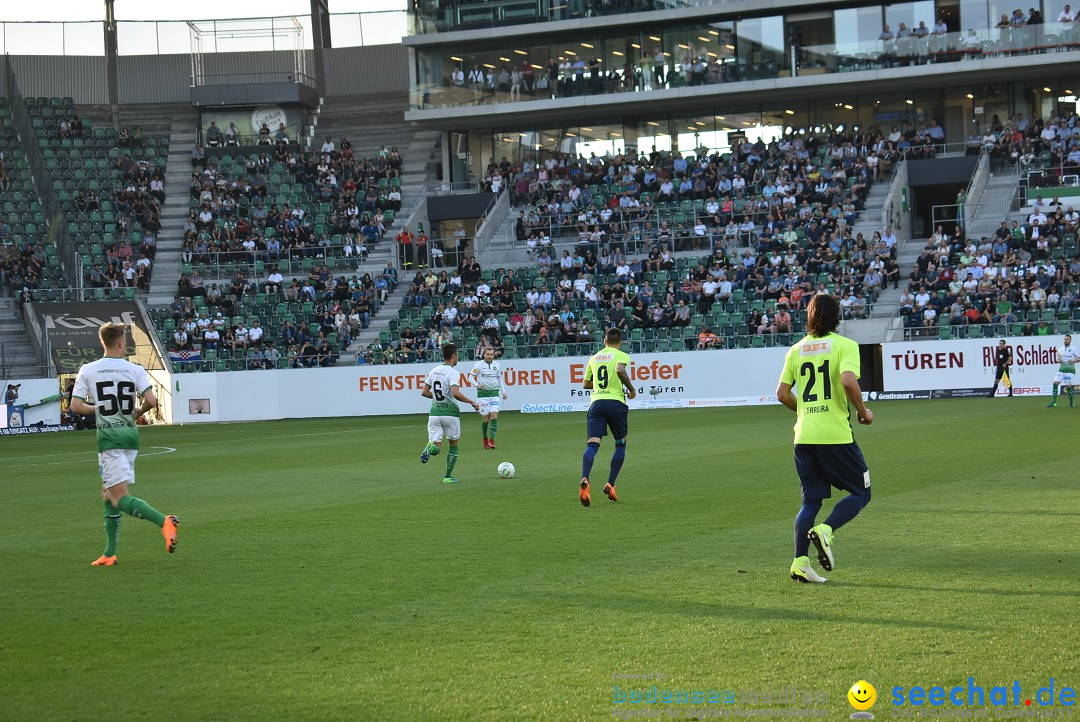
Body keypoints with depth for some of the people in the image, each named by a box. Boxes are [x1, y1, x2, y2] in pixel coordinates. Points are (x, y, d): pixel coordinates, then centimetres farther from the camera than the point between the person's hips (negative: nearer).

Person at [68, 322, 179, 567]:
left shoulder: (87, 370, -3)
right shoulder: (135, 370, 0)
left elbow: (76, 406, -7)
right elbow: (151, 401, -10)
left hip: (108, 438, -4)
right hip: (130, 436, 4)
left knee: (120, 498, -9)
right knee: (108, 494, 16)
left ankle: (164, 521, -33)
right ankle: (109, 554, 16)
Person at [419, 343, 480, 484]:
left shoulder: (433, 371, 7)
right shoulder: (453, 373, -12)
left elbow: (424, 392, 10)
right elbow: (455, 393, -27)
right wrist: (472, 402, -16)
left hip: (434, 413, 4)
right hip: (450, 413, -4)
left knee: (437, 448, 4)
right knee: (453, 444, 15)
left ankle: (431, 447, -32)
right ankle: (448, 476, 14)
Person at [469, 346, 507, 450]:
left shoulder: (496, 365, 9)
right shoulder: (478, 364, -2)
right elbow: (471, 376, 0)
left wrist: (503, 391, 19)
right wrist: (477, 384, -19)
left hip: (494, 392, 3)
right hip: (483, 393, -3)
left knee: (494, 416, -12)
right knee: (486, 418, -3)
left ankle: (492, 440, -12)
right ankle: (485, 438, 18)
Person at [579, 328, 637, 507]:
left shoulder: (594, 357, 19)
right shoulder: (621, 355, 4)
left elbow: (585, 384, 25)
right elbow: (620, 370, -18)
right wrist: (631, 389, -6)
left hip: (596, 402, 3)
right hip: (615, 402, -3)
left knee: (592, 444, -9)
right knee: (621, 444, 16)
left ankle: (585, 480, -35)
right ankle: (610, 484, 7)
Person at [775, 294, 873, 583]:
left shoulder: (796, 350, 10)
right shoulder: (845, 345, -4)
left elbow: (782, 394, 8)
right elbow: (849, 381, -21)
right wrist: (863, 412, -5)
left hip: (804, 437, 5)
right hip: (836, 435, -5)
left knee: (811, 500, 12)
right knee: (860, 492, 9)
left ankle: (800, 562, 1)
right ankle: (825, 530, -14)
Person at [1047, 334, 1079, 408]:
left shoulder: (1073, 349, 0)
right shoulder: (1060, 349, 13)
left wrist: (1074, 360, -17)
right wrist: (1059, 361, -1)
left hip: (1070, 369, -4)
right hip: (1061, 369, 4)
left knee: (1068, 386, -8)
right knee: (1055, 383, -9)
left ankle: (1071, 403, 9)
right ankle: (1053, 402, -8)